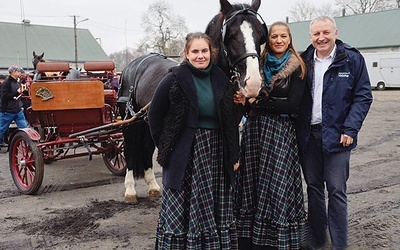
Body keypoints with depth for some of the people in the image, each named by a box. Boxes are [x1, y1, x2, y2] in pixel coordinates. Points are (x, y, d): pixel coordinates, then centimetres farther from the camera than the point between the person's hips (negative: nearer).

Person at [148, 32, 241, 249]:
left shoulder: (221, 79, 3)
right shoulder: (175, 79, -8)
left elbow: (232, 121, 9)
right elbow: (155, 115, -2)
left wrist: (234, 155, 7)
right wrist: (164, 147, -4)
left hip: (217, 153, 4)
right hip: (184, 154, -4)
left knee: (217, 210, 15)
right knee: (181, 210, 6)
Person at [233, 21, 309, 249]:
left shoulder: (297, 68, -2)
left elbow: (292, 105, -12)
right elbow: (248, 94, 8)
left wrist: (256, 102, -12)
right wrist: (245, 100, -15)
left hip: (281, 133, -4)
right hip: (255, 130, 4)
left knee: (277, 186, 1)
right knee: (252, 184, 8)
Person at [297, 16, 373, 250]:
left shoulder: (352, 59, -3)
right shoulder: (303, 61, 6)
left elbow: (363, 97, -4)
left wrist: (350, 129, -13)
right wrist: (298, 129, -3)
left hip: (336, 134, -3)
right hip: (308, 134, 4)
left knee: (336, 190, 1)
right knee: (314, 187, 12)